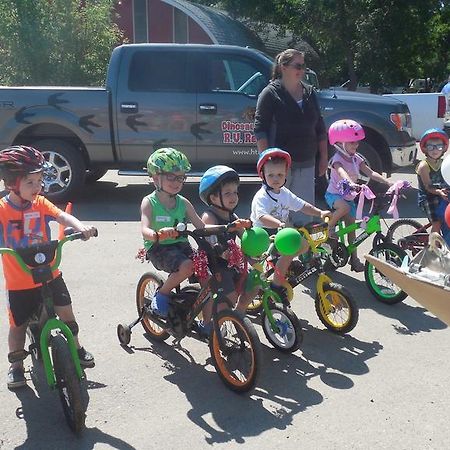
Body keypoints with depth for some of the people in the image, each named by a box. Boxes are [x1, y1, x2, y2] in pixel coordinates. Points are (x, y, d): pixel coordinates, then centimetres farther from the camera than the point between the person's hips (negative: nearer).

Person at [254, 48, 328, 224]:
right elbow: (260, 129, -7)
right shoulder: (270, 93, -3)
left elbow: (320, 128, 18)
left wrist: (324, 157, 14)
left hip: (306, 164, 5)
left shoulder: (309, 93, 14)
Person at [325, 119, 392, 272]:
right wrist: (351, 183, -62)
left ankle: (354, 259, 14)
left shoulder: (356, 158, 3)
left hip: (349, 197, 7)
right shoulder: (337, 159, -18)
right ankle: (330, 226, -13)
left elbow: (370, 173, -4)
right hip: (334, 194, -7)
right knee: (344, 207, -40)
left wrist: (388, 182, -18)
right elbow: (341, 172, -40)